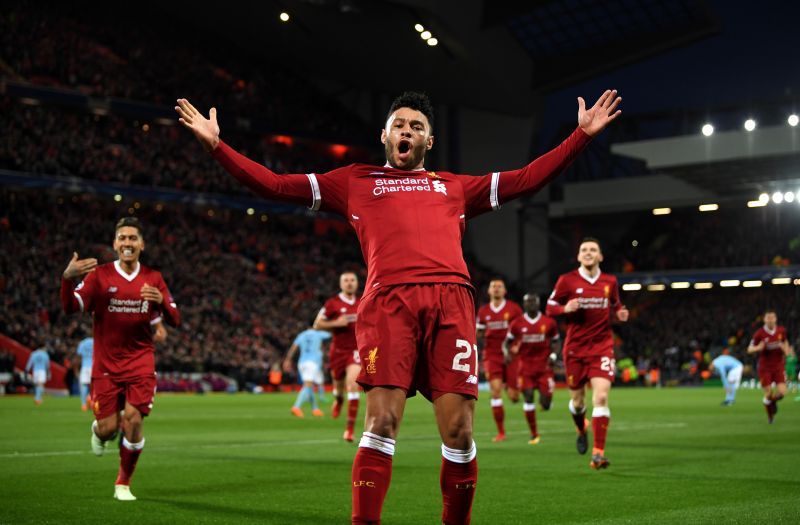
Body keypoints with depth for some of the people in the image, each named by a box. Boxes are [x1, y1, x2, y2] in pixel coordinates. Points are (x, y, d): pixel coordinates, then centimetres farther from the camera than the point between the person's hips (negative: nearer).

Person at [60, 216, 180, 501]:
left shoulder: (153, 279, 4)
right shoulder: (100, 275, -3)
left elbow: (175, 320, 2)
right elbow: (71, 307, -15)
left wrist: (160, 302, -21)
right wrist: (67, 278, -35)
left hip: (141, 362, 1)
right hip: (106, 363, -1)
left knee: (133, 420, -12)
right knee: (108, 427, -5)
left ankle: (123, 483, 10)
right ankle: (99, 431, 36)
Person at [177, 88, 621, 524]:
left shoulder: (455, 187, 31)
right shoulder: (355, 182, 26)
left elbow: (528, 179, 29)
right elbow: (274, 185, 22)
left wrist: (582, 135, 23)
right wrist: (216, 144, 14)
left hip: (451, 298, 2)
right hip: (389, 300, -1)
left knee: (459, 431, -5)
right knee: (381, 423, -14)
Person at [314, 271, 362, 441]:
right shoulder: (332, 303, -3)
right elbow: (317, 325, -2)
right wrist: (335, 323, -16)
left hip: (355, 351, 0)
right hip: (338, 350, 0)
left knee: (353, 387, -18)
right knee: (339, 384, 16)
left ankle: (350, 428, -15)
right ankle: (338, 399, 57)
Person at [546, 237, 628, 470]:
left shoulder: (610, 281, 5)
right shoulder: (567, 280, -2)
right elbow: (550, 306, 3)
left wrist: (620, 314, -2)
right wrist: (565, 308, -17)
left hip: (602, 346, 0)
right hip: (575, 348, 0)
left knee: (601, 397, -16)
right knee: (577, 400, 9)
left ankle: (598, 453, -14)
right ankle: (581, 430, 45)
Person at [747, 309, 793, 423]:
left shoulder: (781, 331, -3)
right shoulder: (759, 333, -12)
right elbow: (749, 349, -5)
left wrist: (786, 349, -4)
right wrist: (758, 348, -27)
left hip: (779, 366, 2)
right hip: (765, 367, -2)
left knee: (782, 392, -11)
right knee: (768, 394, -3)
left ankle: (774, 400, 27)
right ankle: (769, 413, 29)